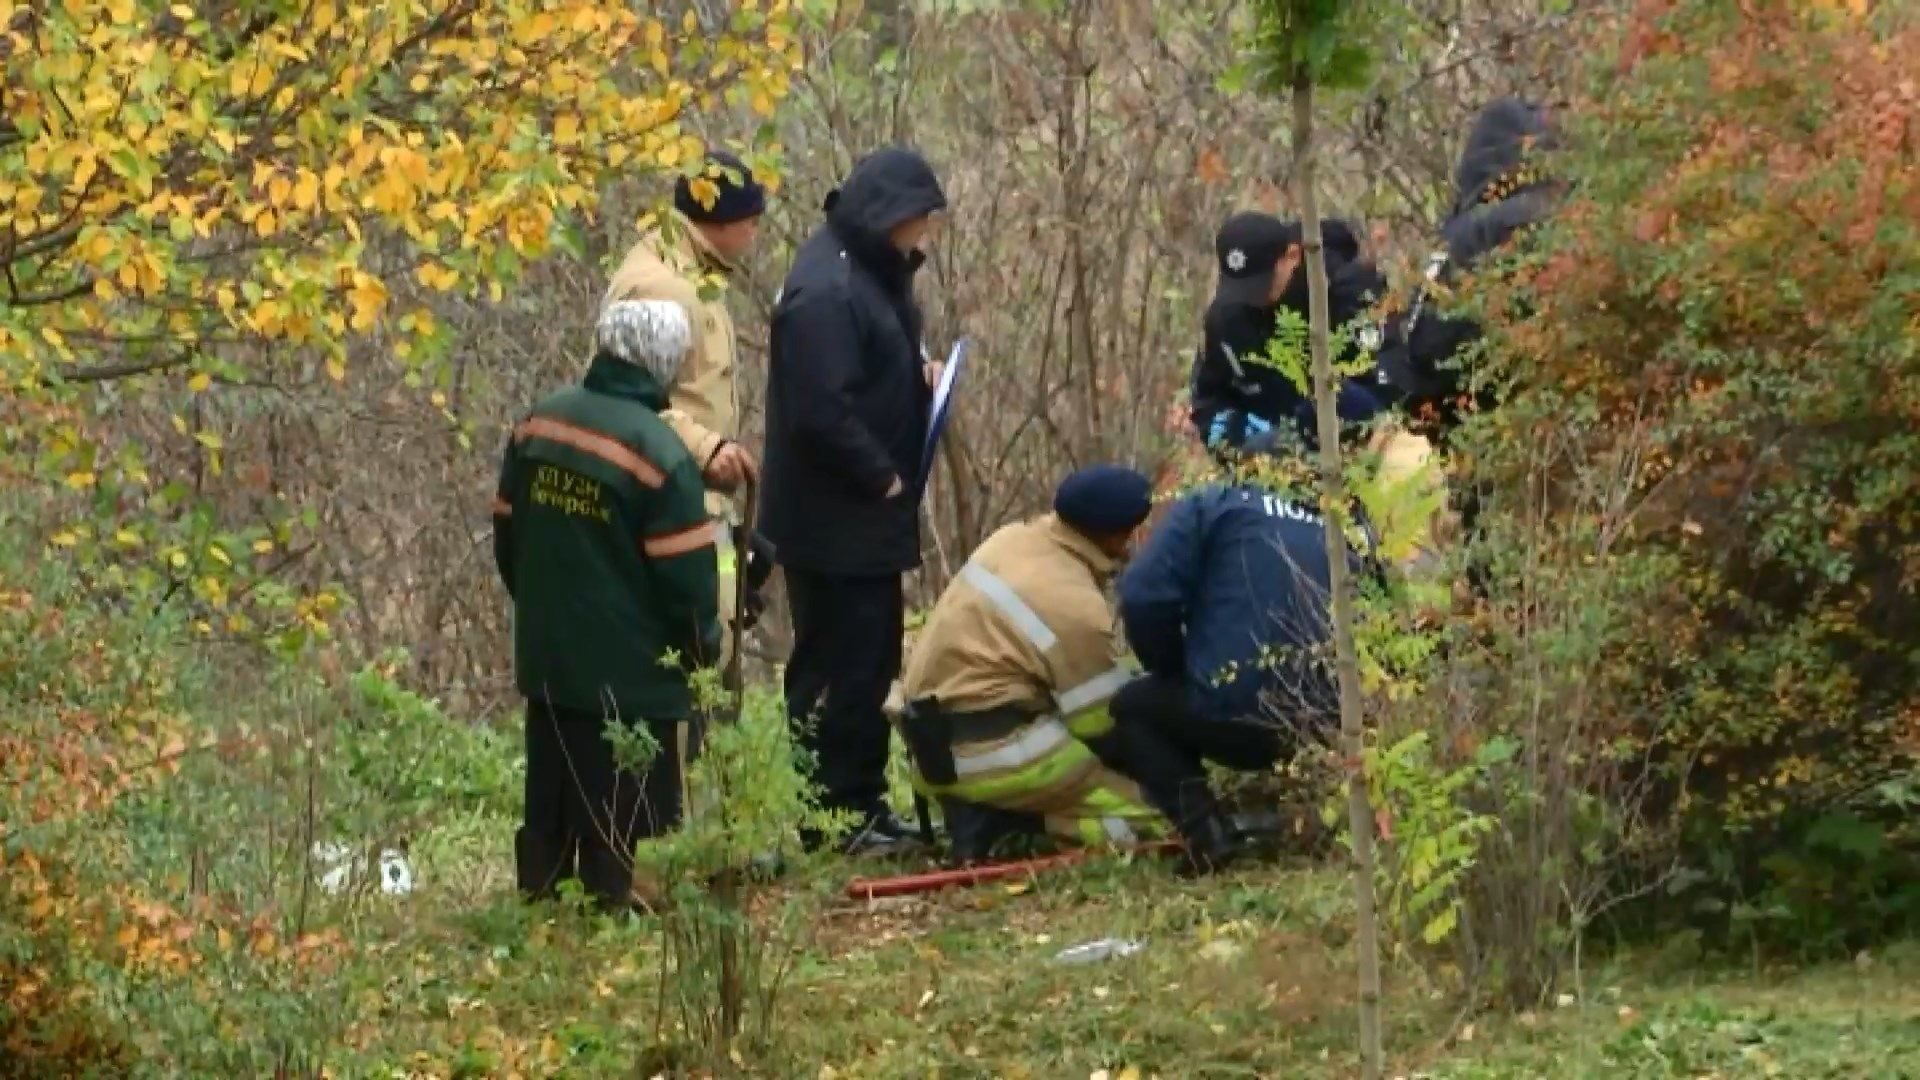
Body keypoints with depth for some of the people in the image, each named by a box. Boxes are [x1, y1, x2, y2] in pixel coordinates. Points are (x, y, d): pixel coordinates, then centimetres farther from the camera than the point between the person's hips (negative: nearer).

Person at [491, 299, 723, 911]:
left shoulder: (537, 425, 2)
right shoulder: (659, 453, -20)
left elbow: (507, 534, 13)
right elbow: (685, 572, -15)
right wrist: (704, 645, 3)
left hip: (547, 657, 7)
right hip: (630, 674, -7)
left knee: (549, 809, 17)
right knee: (624, 833, 0)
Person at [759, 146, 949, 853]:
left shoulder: (871, 272, 11)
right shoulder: (826, 292, -22)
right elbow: (822, 414, -26)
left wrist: (917, 373, 5)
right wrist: (884, 478, -17)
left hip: (868, 523, 11)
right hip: (835, 523, -11)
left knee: (870, 662, 16)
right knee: (839, 668, -5)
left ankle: (863, 809, 23)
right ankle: (836, 816, 0)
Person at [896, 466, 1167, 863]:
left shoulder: (1015, 539, 7)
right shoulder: (1077, 606, -17)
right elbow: (1100, 722, -10)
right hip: (991, 754, -9)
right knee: (1159, 808, -9)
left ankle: (983, 811, 4)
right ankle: (1003, 818, -14)